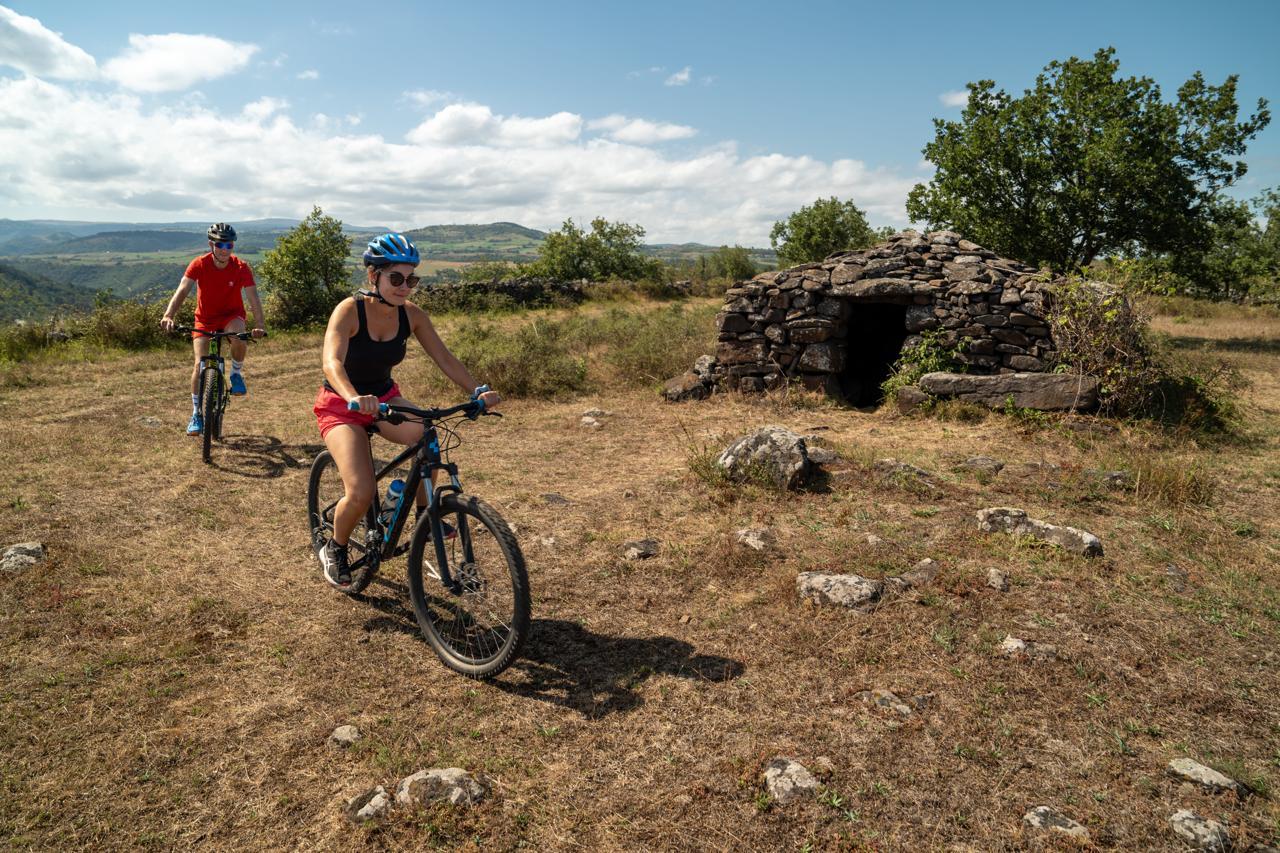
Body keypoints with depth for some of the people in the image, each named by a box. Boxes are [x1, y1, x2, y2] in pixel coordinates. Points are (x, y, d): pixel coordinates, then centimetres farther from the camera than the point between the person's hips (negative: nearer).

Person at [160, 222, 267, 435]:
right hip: (205, 318, 1)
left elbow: (253, 298, -26)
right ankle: (196, 414, 4)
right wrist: (168, 315, -44)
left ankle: (237, 373, -5)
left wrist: (259, 324, -43)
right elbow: (182, 291, -27)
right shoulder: (199, 265, -18)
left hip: (231, 316, -1)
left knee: (239, 337, -36)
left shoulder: (241, 268, -18)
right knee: (200, 364, -11)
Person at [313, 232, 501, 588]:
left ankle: (424, 515, -4)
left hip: (385, 399, 5)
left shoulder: (412, 314, -10)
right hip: (341, 405, -4)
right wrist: (355, 398, -57)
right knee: (361, 493, -21)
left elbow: (444, 358, -12)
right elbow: (331, 362, -37)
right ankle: (334, 550, 11)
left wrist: (477, 391, -29)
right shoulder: (350, 310, -23)